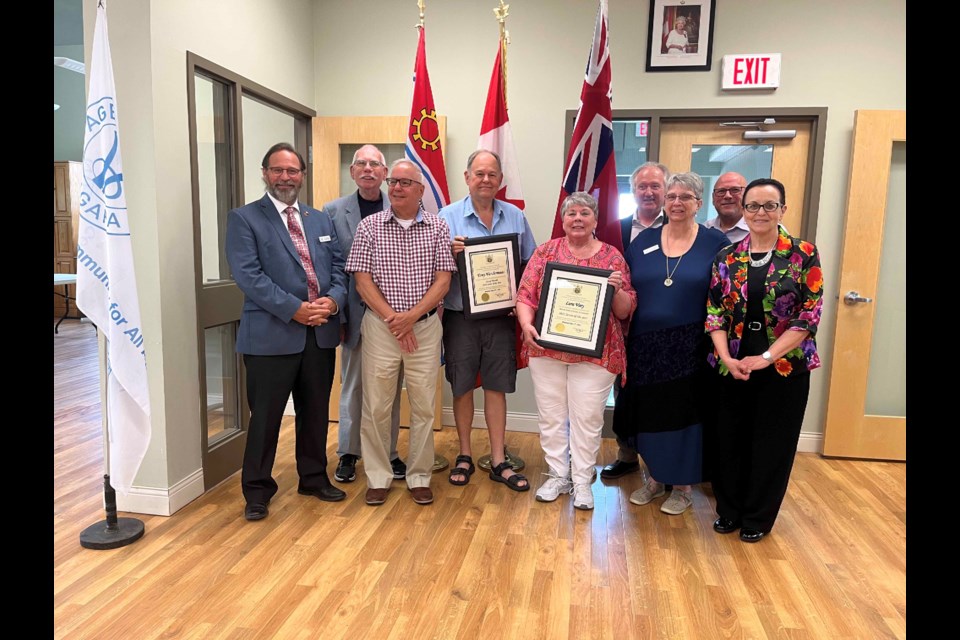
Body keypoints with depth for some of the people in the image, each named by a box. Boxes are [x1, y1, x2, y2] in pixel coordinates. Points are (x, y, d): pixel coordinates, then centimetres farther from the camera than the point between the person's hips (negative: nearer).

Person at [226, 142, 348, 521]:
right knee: (265, 416, 4)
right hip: (271, 333, -5)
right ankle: (257, 490, 21)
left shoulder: (321, 220, 16)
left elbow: (338, 267, 11)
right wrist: (295, 309, -18)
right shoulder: (244, 219, 0)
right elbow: (248, 275, -11)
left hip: (321, 333, 5)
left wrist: (333, 300, -9)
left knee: (315, 412, 15)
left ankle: (314, 478, 32)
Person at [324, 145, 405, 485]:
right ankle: (348, 453, 27)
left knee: (391, 387, 10)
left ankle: (389, 452, 26)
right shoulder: (334, 211, 2)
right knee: (352, 384, 12)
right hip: (355, 313, 0)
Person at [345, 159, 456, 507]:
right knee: (375, 406, 4)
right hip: (380, 326, 0)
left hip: (425, 325, 1)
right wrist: (392, 318, -11)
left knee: (423, 406, 6)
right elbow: (362, 281, -2)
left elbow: (443, 281, -2)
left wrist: (411, 316, -13)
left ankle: (419, 477, 21)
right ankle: (378, 477, 20)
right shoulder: (369, 226, 2)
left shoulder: (437, 227, 3)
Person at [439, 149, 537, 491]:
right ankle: (465, 456, 25)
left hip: (501, 316, 2)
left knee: (496, 386, 8)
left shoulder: (515, 216, 6)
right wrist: (450, 252, -22)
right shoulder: (447, 216, -2)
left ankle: (498, 461, 19)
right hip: (460, 316, -1)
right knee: (462, 386, 9)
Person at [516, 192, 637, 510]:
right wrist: (526, 324, -15)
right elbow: (525, 294, 2)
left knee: (587, 417, 5)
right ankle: (558, 475, 27)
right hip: (546, 348, 2)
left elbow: (626, 310, 4)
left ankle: (582, 481, 22)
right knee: (551, 414, 10)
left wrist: (617, 289, -16)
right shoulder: (546, 251, 6)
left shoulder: (612, 256, 4)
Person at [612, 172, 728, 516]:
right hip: (646, 346, 3)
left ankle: (683, 485, 26)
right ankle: (655, 476, 32)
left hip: (690, 348, -3)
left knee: (684, 413, 7)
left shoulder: (715, 243, -1)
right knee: (649, 412, 11)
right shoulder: (644, 241, 7)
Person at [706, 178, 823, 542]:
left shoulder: (804, 255, -4)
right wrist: (727, 358, -11)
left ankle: (759, 518, 28)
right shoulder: (727, 258, 4)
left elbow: (810, 315, -9)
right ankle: (729, 510, 30)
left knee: (772, 443, 9)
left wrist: (766, 357, -16)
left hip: (784, 368, -2)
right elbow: (714, 313, 2)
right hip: (732, 367, 2)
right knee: (731, 439, 10)